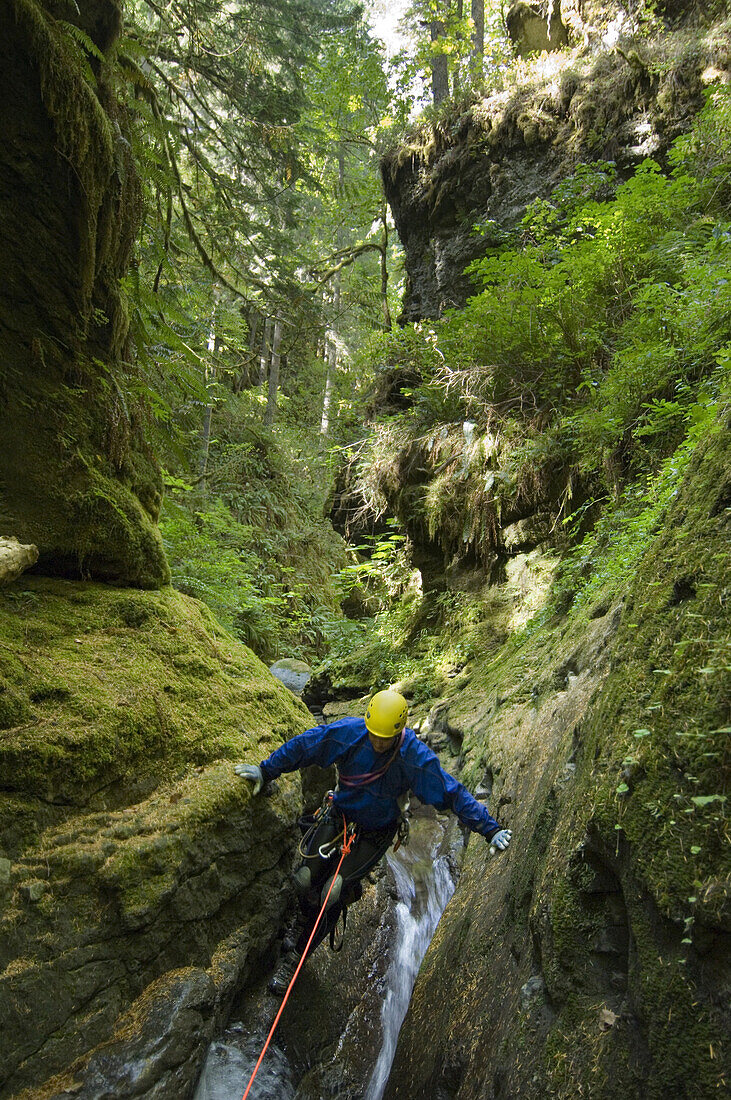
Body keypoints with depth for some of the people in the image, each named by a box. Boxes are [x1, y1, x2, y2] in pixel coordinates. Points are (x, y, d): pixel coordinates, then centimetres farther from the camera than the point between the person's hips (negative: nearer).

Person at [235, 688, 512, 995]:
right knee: (305, 880, -1)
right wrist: (265, 771, -3)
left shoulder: (416, 757, -26)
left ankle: (298, 955, 16)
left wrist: (490, 830, -22)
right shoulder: (349, 732, -22)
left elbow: (454, 794, -20)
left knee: (331, 895, -8)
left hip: (375, 833, -2)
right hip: (338, 816, 3)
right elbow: (303, 746, -10)